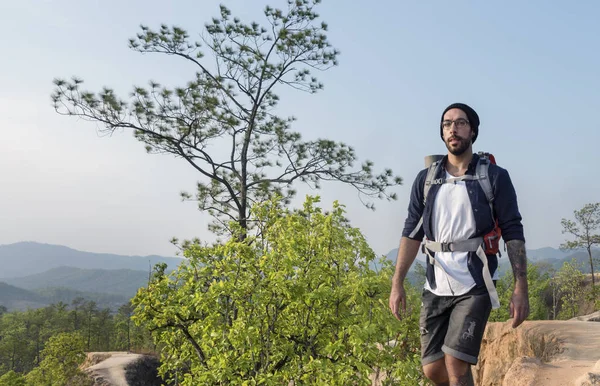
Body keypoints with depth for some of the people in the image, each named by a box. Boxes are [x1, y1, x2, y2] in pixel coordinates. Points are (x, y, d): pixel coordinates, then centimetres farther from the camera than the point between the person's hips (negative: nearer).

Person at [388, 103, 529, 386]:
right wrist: (397, 284, -2)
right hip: (435, 287, 4)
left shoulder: (495, 177, -2)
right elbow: (412, 233, 5)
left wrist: (521, 288, -11)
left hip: (476, 286, -3)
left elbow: (513, 234, -4)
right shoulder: (425, 179, 7)